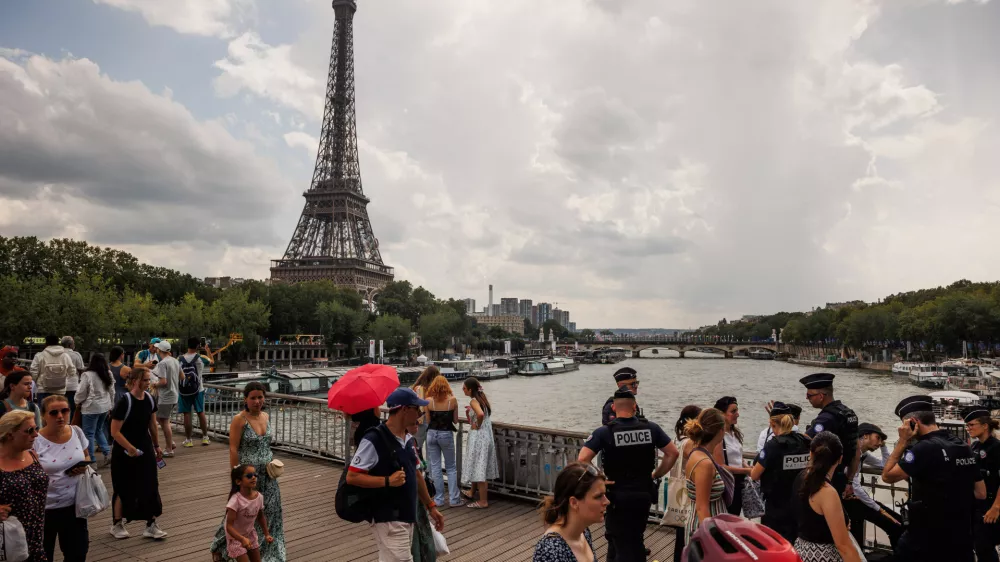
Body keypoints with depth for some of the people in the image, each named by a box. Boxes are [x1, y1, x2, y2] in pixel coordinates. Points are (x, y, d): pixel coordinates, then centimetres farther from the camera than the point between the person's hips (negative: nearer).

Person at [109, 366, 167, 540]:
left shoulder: (150, 399, -1)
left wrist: (156, 446, 15)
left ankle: (151, 525, 14)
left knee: (150, 486, 4)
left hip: (145, 449, 5)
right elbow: (115, 432, -20)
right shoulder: (124, 402, -21)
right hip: (125, 453, -5)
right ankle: (116, 524, 31)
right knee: (124, 490, 9)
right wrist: (130, 449, -23)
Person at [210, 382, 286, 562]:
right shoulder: (239, 420, -13)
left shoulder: (266, 416, 5)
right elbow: (233, 449, -14)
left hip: (267, 475, 6)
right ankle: (219, 547, 32)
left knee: (270, 512, 9)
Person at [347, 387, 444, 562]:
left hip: (407, 517, 8)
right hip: (388, 520, -8)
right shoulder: (374, 440, -18)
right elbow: (352, 477, -18)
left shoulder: (408, 439, 8)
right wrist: (388, 481, -25)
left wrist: (430, 506, 18)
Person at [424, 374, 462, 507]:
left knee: (435, 467, 11)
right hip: (446, 434, -1)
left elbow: (428, 420, 0)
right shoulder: (453, 400, -7)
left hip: (432, 434, 1)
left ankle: (439, 499, 15)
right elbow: (455, 420, -1)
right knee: (451, 467, 12)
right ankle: (454, 499, 10)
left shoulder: (428, 400, -6)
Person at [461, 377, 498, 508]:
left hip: (478, 437, -10)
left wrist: (477, 426, -20)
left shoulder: (473, 401, -17)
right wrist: (469, 412, 2)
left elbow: (480, 414, -37)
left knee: (478, 469, -2)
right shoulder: (481, 398, 10)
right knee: (476, 467, 21)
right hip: (485, 437, 10)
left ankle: (483, 501, 4)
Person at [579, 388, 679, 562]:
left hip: (618, 495, -3)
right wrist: (655, 475, 10)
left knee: (620, 543, 10)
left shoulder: (604, 432, -12)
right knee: (635, 538, 24)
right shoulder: (651, 428, -3)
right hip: (644, 492, 4)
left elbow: (582, 460, -20)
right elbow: (673, 453, 3)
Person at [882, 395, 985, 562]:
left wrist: (902, 442, -13)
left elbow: (887, 476, -15)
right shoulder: (964, 447, 6)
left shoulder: (925, 448, -19)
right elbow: (981, 493, 12)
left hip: (926, 538, -7)